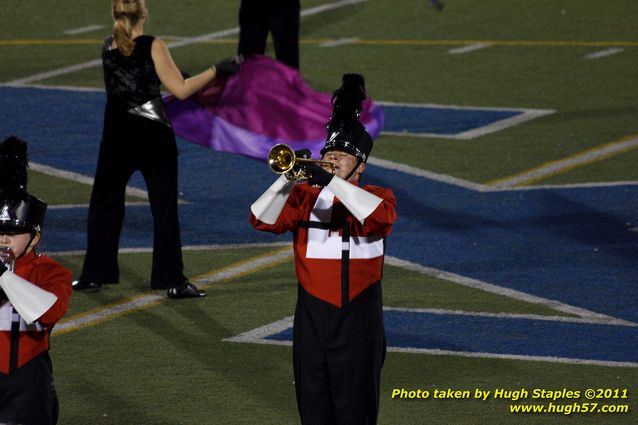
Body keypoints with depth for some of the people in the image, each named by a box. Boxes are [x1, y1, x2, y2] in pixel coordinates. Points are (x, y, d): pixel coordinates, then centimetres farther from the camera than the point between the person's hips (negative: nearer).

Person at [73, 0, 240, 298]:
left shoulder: (108, 47, 2)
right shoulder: (153, 47, -12)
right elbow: (181, 90, -13)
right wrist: (216, 71, -6)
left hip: (117, 139, 3)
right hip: (154, 139, -3)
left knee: (104, 205, 16)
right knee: (164, 209, 3)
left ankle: (94, 275, 18)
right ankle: (173, 281, 2)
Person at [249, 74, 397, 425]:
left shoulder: (377, 197, 1)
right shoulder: (304, 197, 8)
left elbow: (379, 217, -23)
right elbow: (262, 220, -6)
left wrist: (330, 181, -27)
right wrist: (289, 178, -20)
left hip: (357, 323, -2)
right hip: (312, 320, 3)